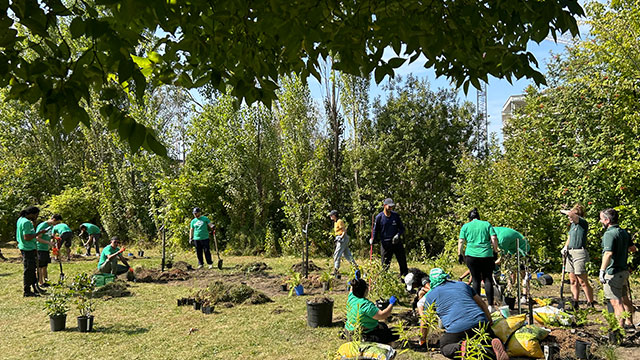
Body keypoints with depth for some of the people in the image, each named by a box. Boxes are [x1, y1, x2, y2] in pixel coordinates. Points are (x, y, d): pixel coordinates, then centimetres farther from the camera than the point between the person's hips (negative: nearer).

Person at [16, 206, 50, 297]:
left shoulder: (21, 219, 12)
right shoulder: (26, 222, -20)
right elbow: (27, 237, -25)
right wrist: (39, 233, -22)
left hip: (29, 248, 11)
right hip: (28, 249, -11)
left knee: (32, 269, 17)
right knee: (28, 270, -3)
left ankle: (35, 288, 26)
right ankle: (27, 291, 3)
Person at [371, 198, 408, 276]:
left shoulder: (395, 215, 4)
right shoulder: (379, 217, -3)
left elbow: (402, 228, 10)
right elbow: (375, 230, 6)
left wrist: (398, 235, -9)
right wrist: (373, 239, -11)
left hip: (396, 242, 3)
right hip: (385, 244, -3)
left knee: (403, 262, 7)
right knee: (385, 264, 0)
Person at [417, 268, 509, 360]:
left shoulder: (431, 295, 13)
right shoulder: (462, 285, 25)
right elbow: (482, 303, 28)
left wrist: (423, 339, 33)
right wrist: (490, 322, 36)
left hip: (457, 328, -3)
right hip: (480, 323, 4)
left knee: (444, 348, 18)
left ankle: (461, 348, -16)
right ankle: (494, 345, -13)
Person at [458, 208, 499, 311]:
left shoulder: (465, 226, 9)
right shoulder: (487, 224, 11)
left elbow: (461, 241, 4)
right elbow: (494, 239, 2)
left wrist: (459, 255, 10)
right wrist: (495, 252, 8)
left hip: (471, 256, 0)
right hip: (487, 255, 0)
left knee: (476, 280, 7)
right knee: (488, 279, 5)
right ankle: (490, 305, 0)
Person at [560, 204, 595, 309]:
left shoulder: (583, 223, -11)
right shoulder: (573, 224, 15)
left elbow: (570, 213, -26)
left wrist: (563, 211, -5)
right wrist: (565, 247, 7)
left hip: (579, 253, -8)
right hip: (570, 253, 8)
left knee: (583, 281, -6)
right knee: (573, 281, 10)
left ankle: (591, 303, 3)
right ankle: (575, 303, 16)